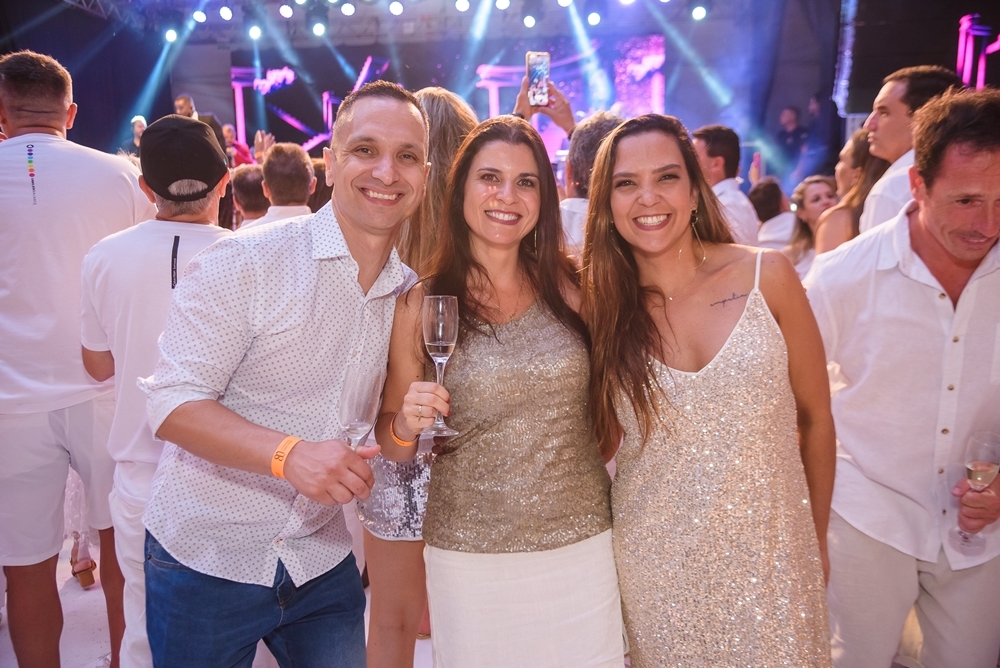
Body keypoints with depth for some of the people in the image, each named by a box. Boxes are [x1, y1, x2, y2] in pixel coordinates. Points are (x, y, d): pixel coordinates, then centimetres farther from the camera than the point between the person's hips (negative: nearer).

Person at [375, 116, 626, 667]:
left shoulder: (568, 288, -3)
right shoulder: (422, 305, -7)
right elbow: (392, 445, 1)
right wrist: (406, 426, -18)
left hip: (582, 546, 2)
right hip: (469, 559, -1)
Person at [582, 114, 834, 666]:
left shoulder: (767, 275, -8)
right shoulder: (600, 305, -6)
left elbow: (815, 417, 2)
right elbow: (602, 443, 2)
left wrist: (817, 538, 10)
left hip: (770, 556, 0)